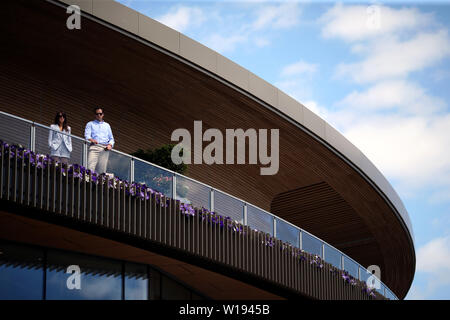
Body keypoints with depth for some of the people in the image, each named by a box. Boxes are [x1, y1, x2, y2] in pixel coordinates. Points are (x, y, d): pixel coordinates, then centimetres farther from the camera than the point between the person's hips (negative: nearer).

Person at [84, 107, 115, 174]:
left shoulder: (107, 125, 26)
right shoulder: (90, 124, 17)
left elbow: (111, 138, 24)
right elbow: (87, 135, 1)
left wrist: (110, 144, 2)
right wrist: (91, 139, -22)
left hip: (105, 148, 3)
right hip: (94, 147, -3)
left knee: (102, 170, -7)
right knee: (90, 168, -20)